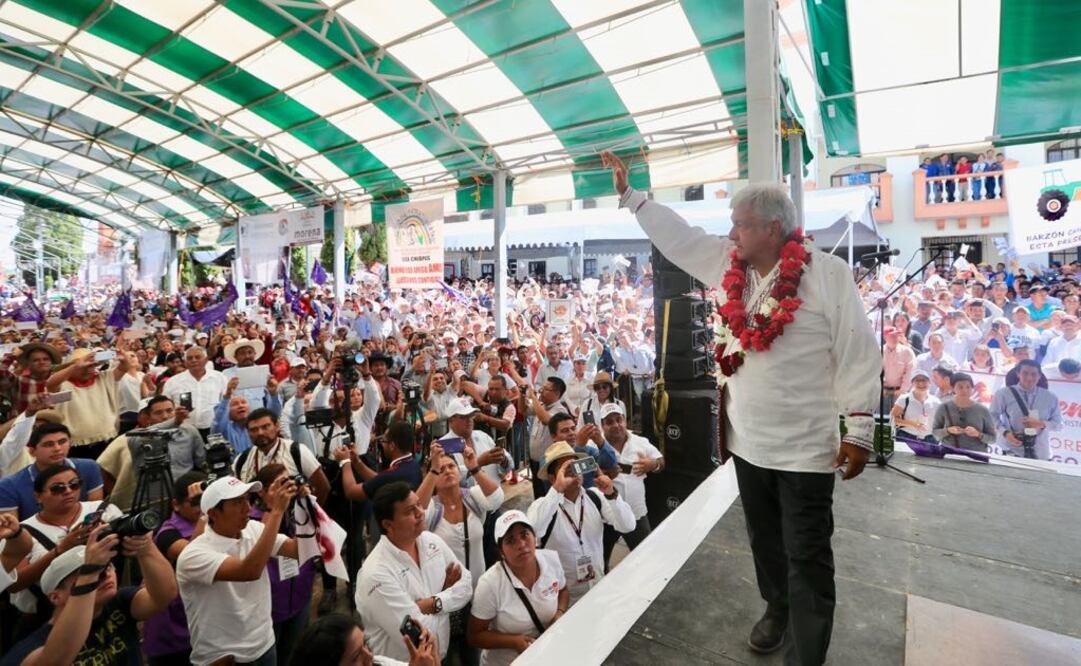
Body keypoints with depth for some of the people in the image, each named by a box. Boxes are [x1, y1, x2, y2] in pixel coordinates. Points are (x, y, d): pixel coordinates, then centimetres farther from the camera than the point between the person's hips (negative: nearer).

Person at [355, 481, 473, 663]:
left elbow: (466, 584, -6)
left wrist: (433, 603, -22)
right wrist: (446, 591, -15)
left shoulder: (432, 541, -8)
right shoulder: (376, 573, -28)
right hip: (399, 662, -5)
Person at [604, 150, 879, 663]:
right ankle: (777, 607, 48)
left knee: (807, 558, 7)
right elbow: (675, 235, 11)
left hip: (805, 446, -5)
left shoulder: (827, 273, -12)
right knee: (764, 540, 24)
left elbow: (858, 353, -11)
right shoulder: (728, 265, 2)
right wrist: (628, 193, 14)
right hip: (747, 440, 6)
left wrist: (858, 429, -10)